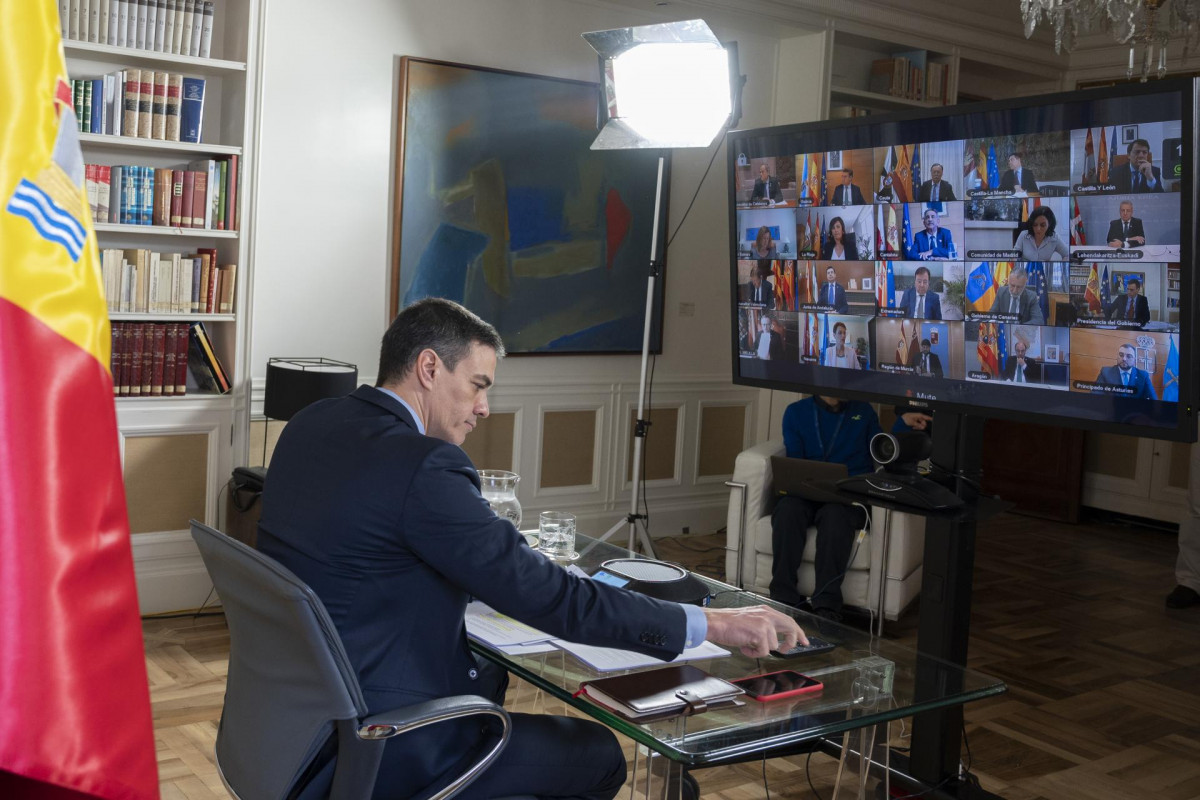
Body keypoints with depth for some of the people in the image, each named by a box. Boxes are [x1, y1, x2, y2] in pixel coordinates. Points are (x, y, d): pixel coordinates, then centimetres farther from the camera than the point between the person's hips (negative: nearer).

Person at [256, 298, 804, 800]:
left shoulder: (309, 426, 2)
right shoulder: (421, 467, -24)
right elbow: (549, 598, -24)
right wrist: (711, 625, -17)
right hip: (374, 749, -9)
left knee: (489, 675, 32)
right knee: (599, 756, 8)